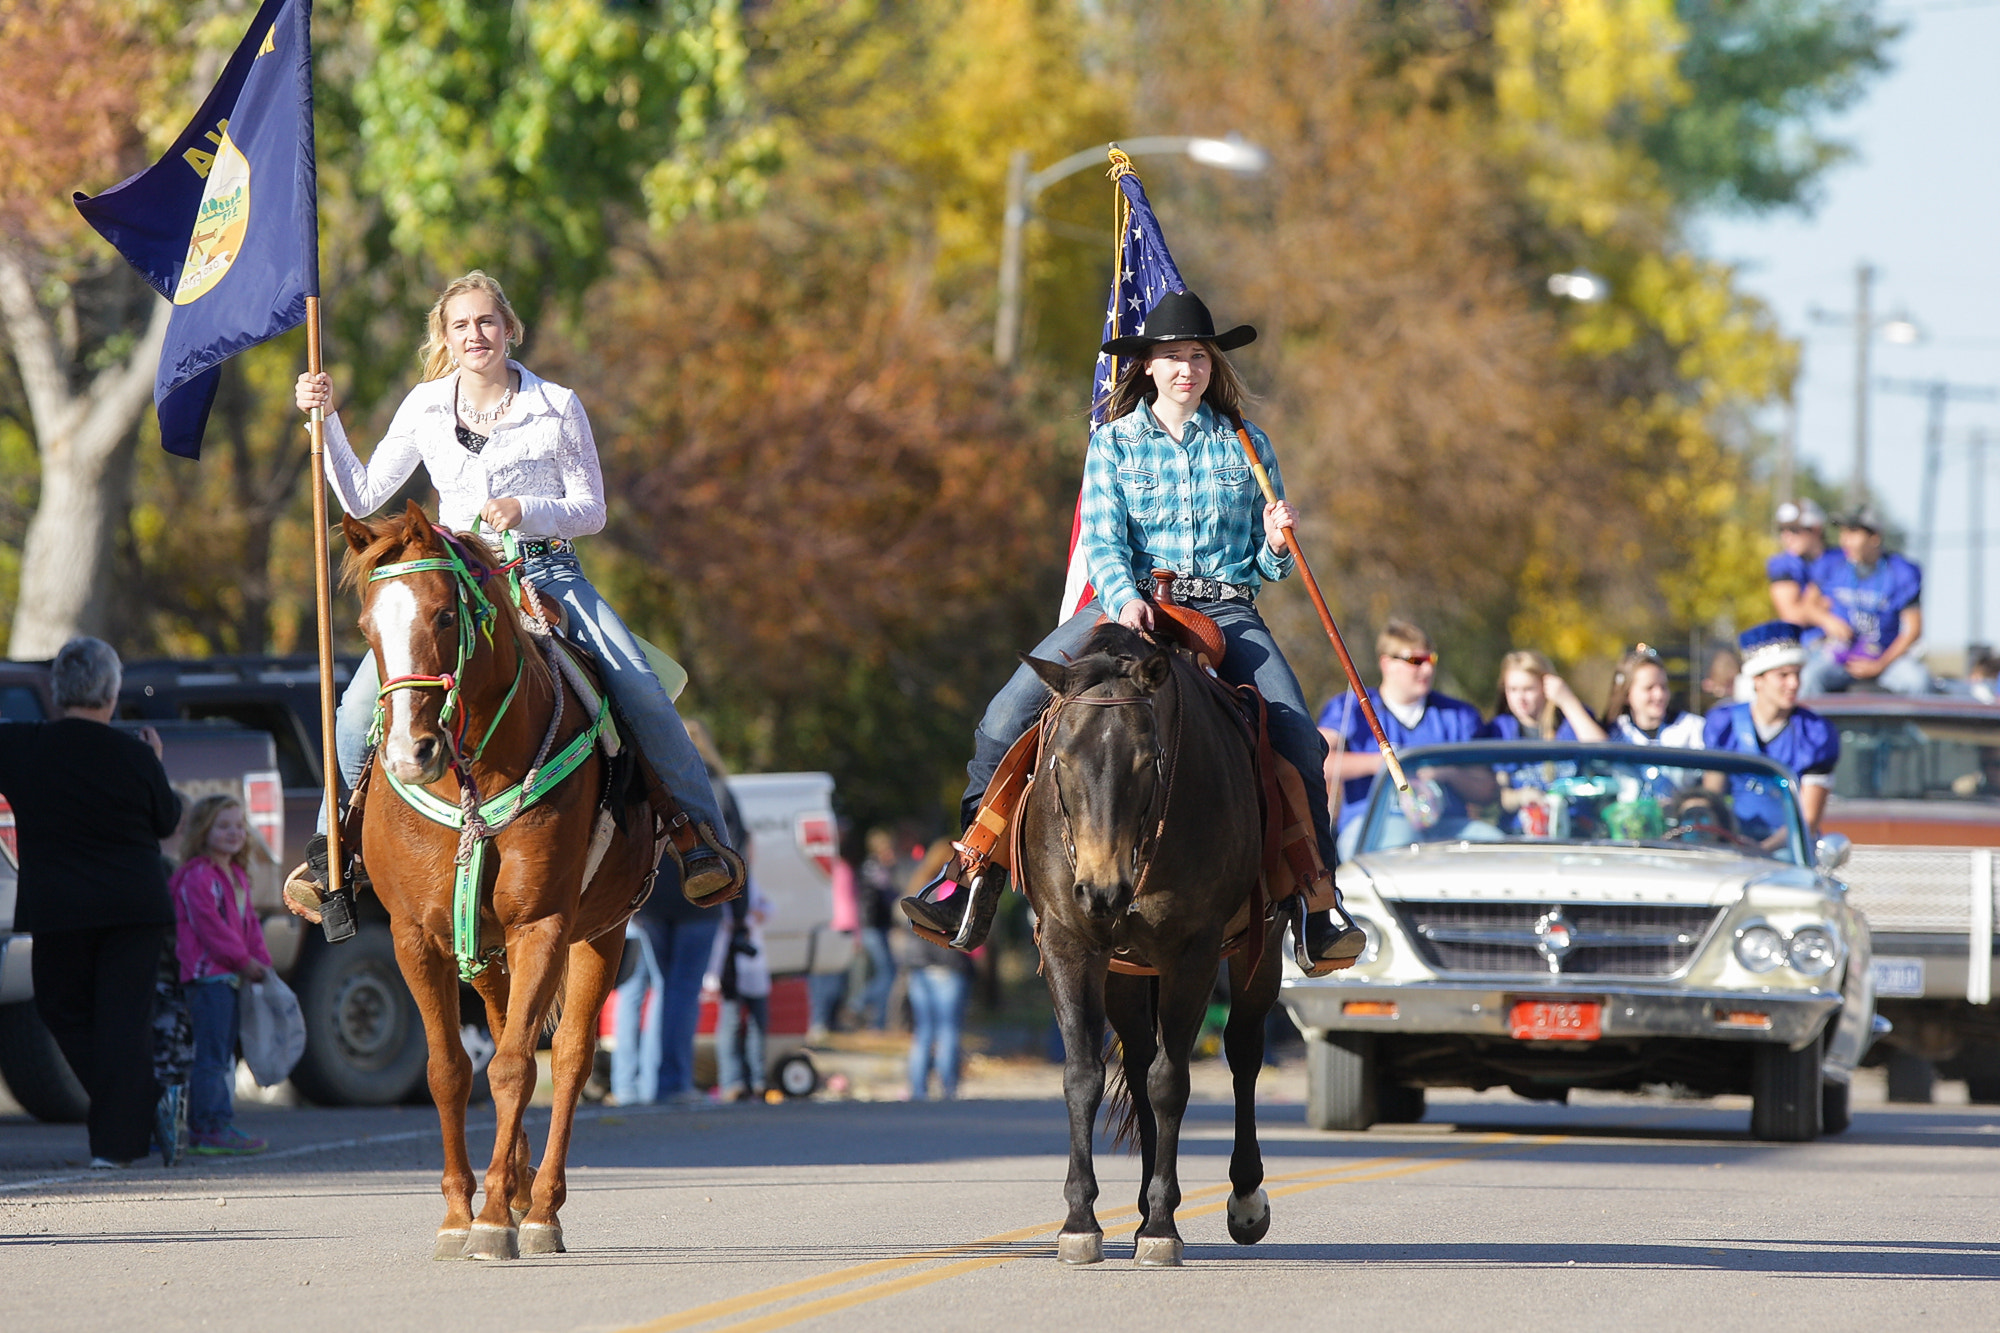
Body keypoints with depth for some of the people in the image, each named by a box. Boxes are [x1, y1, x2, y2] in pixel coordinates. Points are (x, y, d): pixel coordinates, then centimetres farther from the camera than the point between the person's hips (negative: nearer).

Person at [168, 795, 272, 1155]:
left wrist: (261, 960, 10)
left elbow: (248, 923, 23)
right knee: (212, 1055, -11)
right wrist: (243, 960, -16)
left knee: (224, 1056, 12)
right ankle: (214, 1128, -12)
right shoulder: (198, 877, -11)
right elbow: (209, 924, -18)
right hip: (207, 973, -10)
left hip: (233, 975, 10)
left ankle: (202, 1129, 17)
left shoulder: (237, 876, 19)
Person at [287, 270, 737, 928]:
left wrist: (526, 510, -17)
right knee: (363, 697, -18)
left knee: (639, 688, -22)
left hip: (547, 570, -2)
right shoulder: (425, 409, 8)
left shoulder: (558, 407, 1)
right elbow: (362, 498, 10)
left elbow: (590, 510, 2)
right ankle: (332, 842, 2)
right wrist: (327, 420, 0)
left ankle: (700, 830, -7)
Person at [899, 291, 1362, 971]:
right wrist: (1124, 598, -23)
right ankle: (974, 876, -8)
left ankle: (1317, 901, -13)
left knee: (1299, 738, -24)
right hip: (1130, 601, 0)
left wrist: (1276, 543, -9)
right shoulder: (1113, 442, 9)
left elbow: (1265, 565, 15)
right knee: (1006, 716, -19)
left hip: (1225, 608, 0)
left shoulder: (1247, 446, 12)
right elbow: (1102, 538, -3)